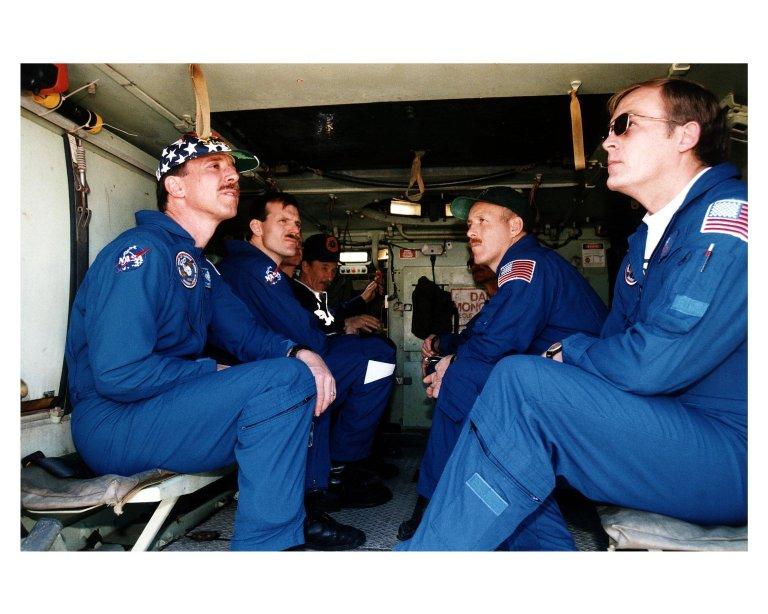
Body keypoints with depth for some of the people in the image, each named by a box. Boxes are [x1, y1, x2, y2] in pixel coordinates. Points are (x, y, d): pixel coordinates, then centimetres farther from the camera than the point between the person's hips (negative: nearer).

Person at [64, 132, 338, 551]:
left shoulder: (200, 266, 14)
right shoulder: (142, 250, -17)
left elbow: (246, 334, 8)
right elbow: (119, 375, -25)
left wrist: (299, 354, -13)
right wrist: (216, 374, -14)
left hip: (170, 407, 9)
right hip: (113, 422, -9)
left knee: (304, 371, 7)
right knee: (286, 378, -25)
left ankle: (308, 506, 8)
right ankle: (264, 546, -16)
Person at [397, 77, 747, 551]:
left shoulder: (730, 214, -16)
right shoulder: (647, 239, 14)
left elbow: (652, 364, -24)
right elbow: (613, 342, 13)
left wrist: (567, 350, -5)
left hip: (732, 454, -8)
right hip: (664, 427, 9)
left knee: (523, 382, -27)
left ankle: (426, 557, -16)